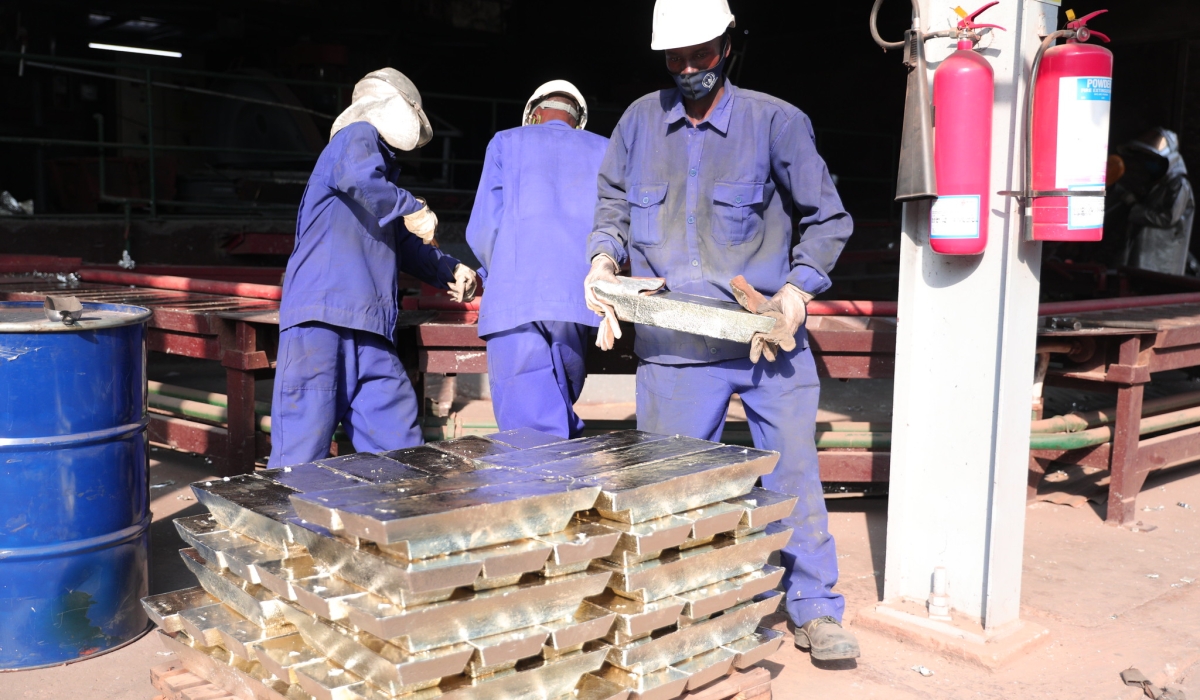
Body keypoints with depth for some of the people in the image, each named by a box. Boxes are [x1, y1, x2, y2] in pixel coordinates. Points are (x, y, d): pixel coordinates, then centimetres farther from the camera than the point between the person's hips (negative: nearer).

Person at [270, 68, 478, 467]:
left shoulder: (383, 162, 31)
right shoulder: (358, 136, 3)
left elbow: (403, 244, 40)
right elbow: (357, 178, -23)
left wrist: (448, 271, 26)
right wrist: (412, 209, -10)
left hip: (368, 331, 9)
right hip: (322, 318, -9)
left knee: (400, 449, 3)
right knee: (302, 452, -10)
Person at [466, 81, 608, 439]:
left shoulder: (506, 143, 16)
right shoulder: (603, 151, 19)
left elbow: (483, 230, 7)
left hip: (515, 299, -2)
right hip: (580, 299, 2)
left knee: (530, 427, -5)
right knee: (561, 415, 12)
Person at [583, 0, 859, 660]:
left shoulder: (776, 121, -1)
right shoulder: (640, 121, 7)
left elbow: (827, 219, 4)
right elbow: (612, 206, 18)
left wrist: (798, 289, -10)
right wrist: (604, 257, -3)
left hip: (767, 334, -1)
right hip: (674, 347, 2)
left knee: (793, 470, 3)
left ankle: (815, 611, 20)